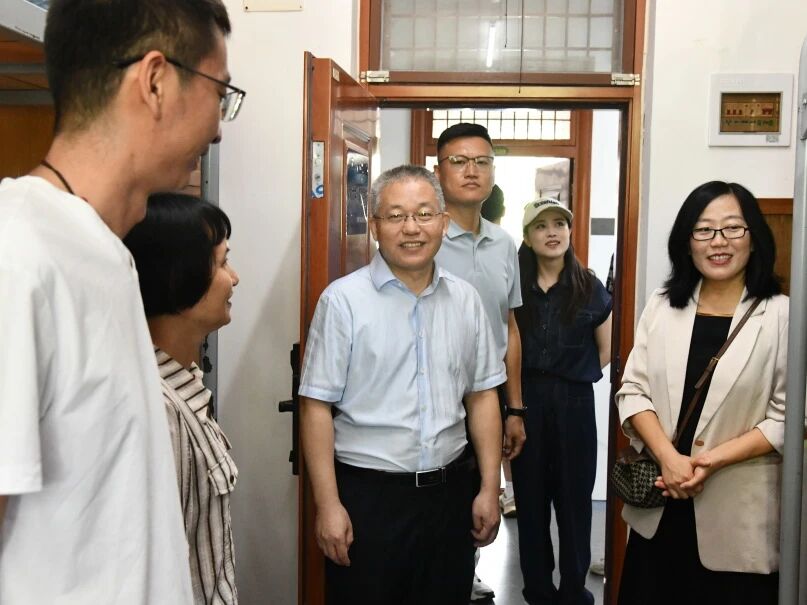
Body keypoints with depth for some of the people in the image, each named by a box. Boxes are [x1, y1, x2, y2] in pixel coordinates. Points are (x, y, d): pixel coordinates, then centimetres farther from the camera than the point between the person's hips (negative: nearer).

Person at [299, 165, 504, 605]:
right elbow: (317, 407, -9)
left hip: (450, 489, 4)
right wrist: (328, 505, -12)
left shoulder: (465, 299, 4)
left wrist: (489, 488, 5)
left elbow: (482, 396, 9)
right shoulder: (343, 300, -9)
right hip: (367, 494, -4)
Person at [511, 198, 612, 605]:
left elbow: (607, 349, 9)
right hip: (525, 400, 1)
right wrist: (522, 388, 1)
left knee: (574, 498, 7)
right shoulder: (514, 287, 0)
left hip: (574, 402, 0)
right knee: (530, 497, 9)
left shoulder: (589, 288, 0)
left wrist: (577, 376, 3)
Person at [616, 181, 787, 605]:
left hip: (738, 515, -3)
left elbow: (786, 418, -10)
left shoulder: (781, 316, -7)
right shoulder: (662, 305, 6)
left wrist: (712, 460, -17)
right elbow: (633, 391, 2)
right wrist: (669, 458, -12)